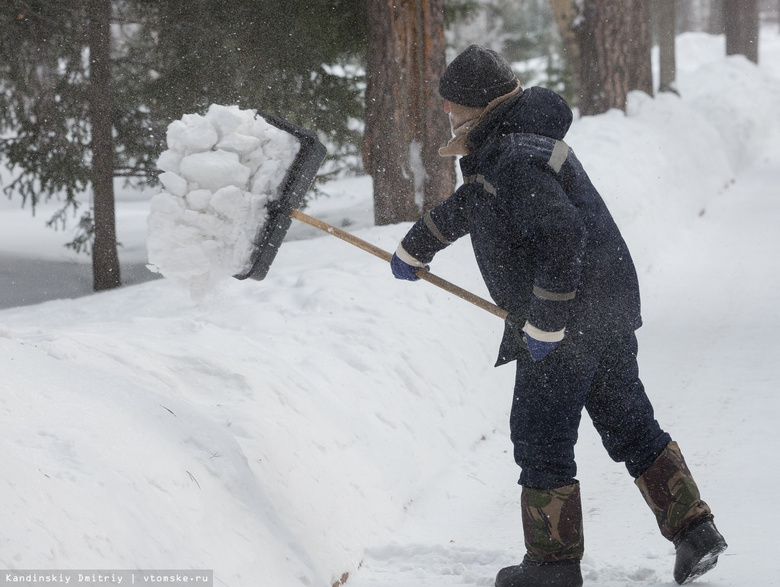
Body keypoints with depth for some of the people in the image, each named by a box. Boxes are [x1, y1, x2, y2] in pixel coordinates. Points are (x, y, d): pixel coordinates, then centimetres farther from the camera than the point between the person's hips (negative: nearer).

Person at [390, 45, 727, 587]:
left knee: (541, 437, 2)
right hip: (610, 311, 10)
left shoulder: (516, 162, -20)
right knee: (629, 425, 14)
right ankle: (694, 530, 13)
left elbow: (561, 239, -30)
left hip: (567, 324, -10)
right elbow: (465, 207, 32)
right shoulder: (505, 148, 14)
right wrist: (415, 250, 45)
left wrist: (542, 325, -24)